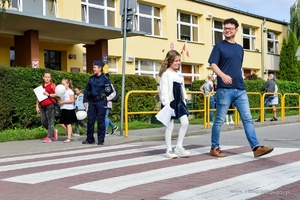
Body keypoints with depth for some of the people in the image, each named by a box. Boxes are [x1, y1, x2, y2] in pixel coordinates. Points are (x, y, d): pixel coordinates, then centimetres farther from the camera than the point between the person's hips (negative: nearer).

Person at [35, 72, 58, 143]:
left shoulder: (52, 85, 1)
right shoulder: (41, 86, 16)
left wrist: (48, 95, -15)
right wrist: (37, 106, 12)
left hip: (50, 106, -6)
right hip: (42, 107, 6)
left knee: (50, 121, -4)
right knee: (43, 122, 6)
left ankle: (49, 137, -1)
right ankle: (54, 131, 26)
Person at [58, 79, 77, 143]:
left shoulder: (70, 91, -6)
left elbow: (72, 100, -15)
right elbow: (61, 100, 18)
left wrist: (63, 101, -18)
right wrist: (59, 102, -5)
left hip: (69, 109, -7)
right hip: (63, 109, 7)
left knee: (68, 124, -3)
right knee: (62, 123, 3)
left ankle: (69, 138, 1)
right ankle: (69, 133, 22)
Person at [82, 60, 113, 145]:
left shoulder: (105, 79, -4)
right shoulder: (91, 78, 11)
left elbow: (110, 91, 2)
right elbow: (87, 90, 14)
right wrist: (85, 101, 9)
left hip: (101, 102, -5)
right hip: (92, 101, 5)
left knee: (101, 121, 0)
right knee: (90, 120, 6)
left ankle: (101, 140, 8)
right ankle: (90, 139, 17)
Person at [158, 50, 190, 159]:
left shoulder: (179, 74, 14)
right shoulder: (166, 74, -8)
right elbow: (164, 91, -14)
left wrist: (184, 101, 15)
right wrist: (166, 104, -20)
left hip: (179, 102, 7)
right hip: (170, 102, -7)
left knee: (185, 122, 0)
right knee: (170, 126, -1)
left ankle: (179, 147, 11)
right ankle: (169, 150, 8)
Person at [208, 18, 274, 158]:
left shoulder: (239, 48, 17)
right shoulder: (219, 46, 1)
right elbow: (213, 65, -9)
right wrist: (222, 75, -27)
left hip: (240, 89, 5)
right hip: (224, 89, -5)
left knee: (248, 119, 0)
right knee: (219, 120, 0)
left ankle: (256, 147, -2)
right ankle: (214, 148, 11)